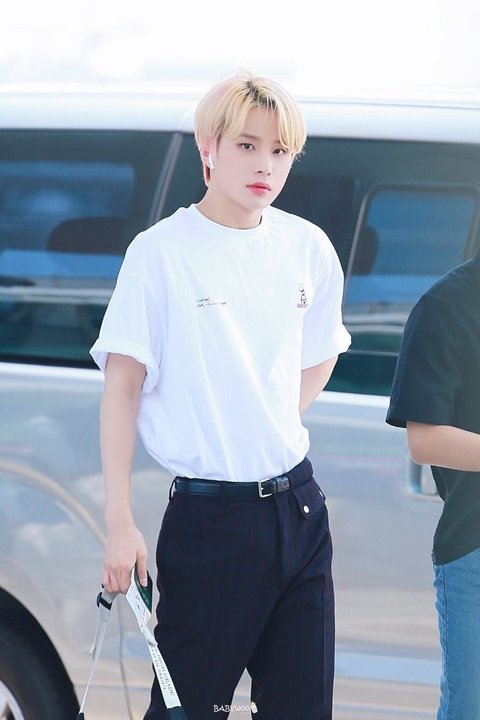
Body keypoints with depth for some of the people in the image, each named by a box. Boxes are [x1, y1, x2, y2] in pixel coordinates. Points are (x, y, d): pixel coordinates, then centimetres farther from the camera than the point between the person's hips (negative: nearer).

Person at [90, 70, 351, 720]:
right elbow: (122, 385, -8)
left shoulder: (309, 247, 6)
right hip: (209, 516, -5)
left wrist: (278, 432, 10)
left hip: (298, 508, 5)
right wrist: (120, 521, -13)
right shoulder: (161, 252, -7)